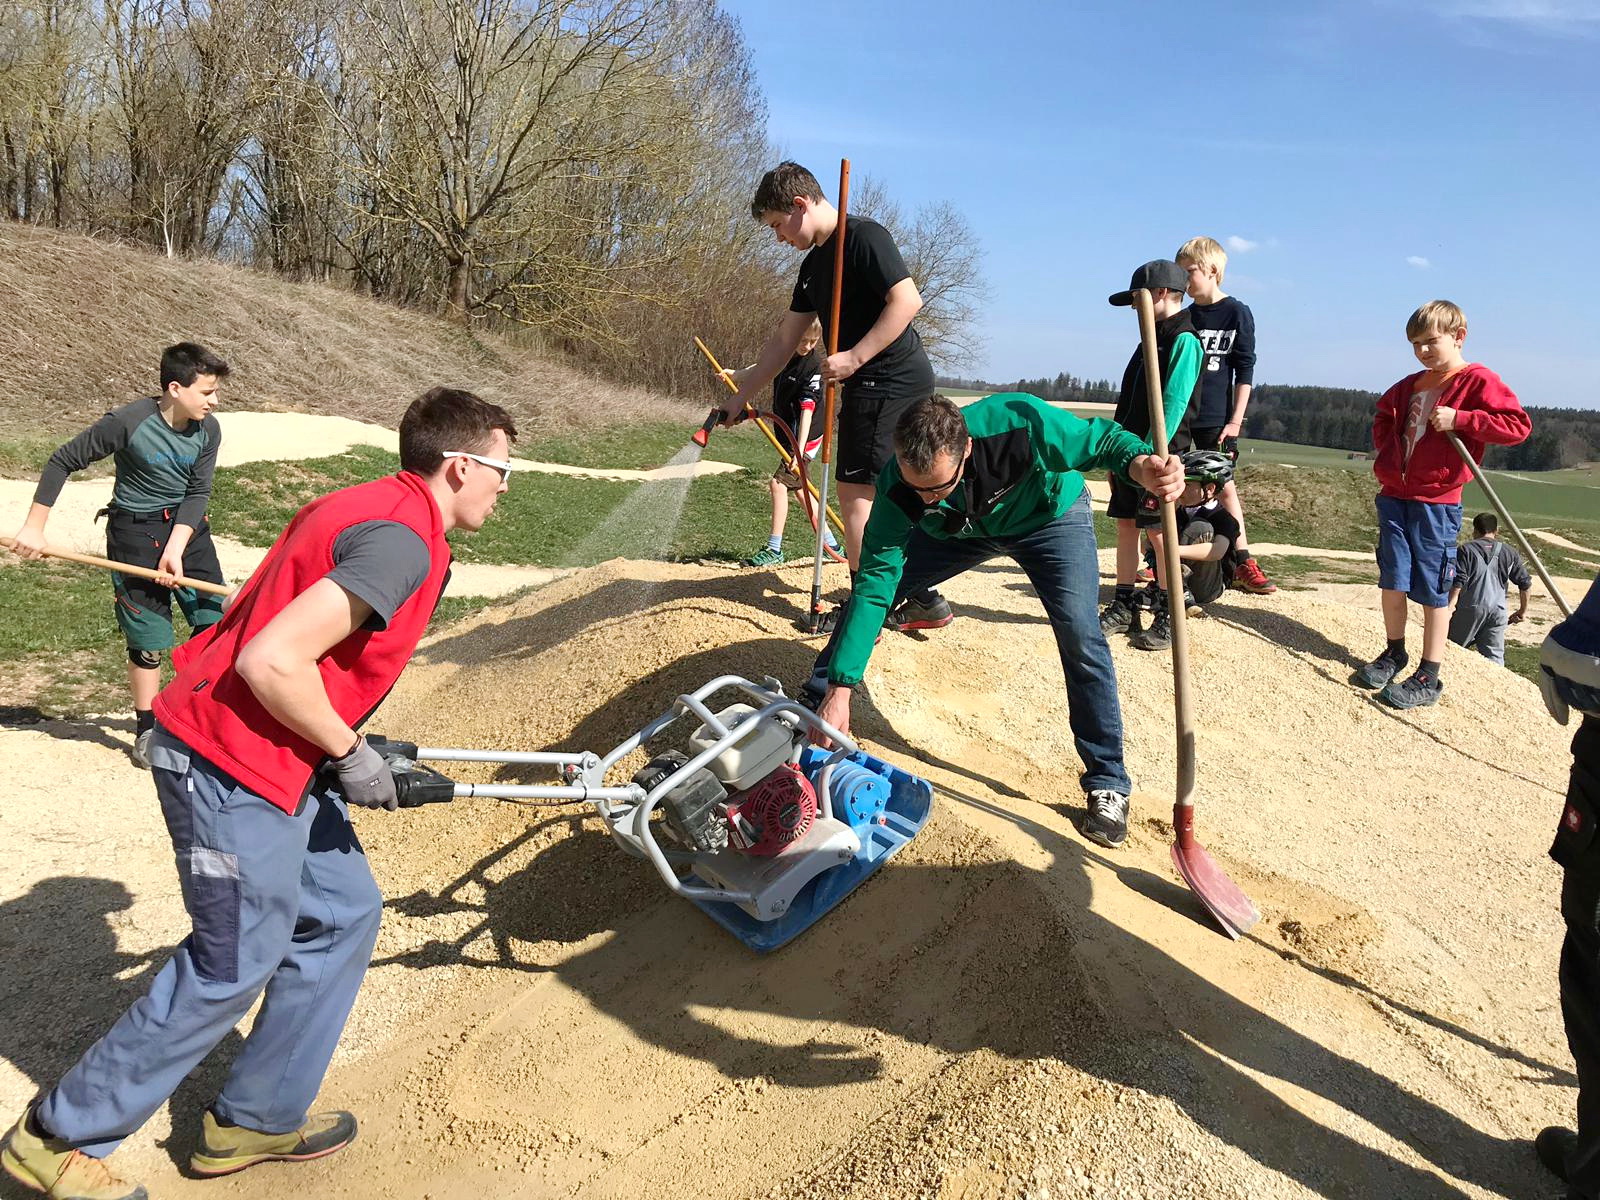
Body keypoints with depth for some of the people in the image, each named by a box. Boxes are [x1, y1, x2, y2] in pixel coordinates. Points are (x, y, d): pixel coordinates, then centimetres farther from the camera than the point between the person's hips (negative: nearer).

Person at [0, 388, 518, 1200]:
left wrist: (348, 746, 15)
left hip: (261, 754, 10)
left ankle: (256, 1119, 30)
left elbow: (267, 619, 15)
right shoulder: (403, 542, -21)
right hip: (234, 767, -10)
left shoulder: (366, 507, 10)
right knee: (234, 966, 5)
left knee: (344, 913, 16)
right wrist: (349, 754, -13)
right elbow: (272, 662, -28)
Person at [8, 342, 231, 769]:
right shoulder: (128, 423, -20)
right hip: (136, 530, -4)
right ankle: (146, 731, 18)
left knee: (213, 619, 2)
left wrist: (175, 549, -19)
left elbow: (198, 493, -8)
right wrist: (34, 527, -10)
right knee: (149, 637, 0)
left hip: (187, 526, 4)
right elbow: (62, 462, -11)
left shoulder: (207, 431, -8)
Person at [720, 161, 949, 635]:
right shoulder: (814, 264, 18)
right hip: (871, 387, 10)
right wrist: (740, 397, 20)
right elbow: (784, 341, 21)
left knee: (856, 491, -8)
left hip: (892, 381, -10)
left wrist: (854, 357, -22)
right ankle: (922, 600, 17)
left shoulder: (864, 236, -10)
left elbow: (907, 300, -20)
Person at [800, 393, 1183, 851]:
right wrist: (840, 690, -33)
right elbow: (873, 586, -31)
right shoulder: (897, 488, -33)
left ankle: (1107, 783, -5)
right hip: (963, 530, 2)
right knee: (868, 593, -7)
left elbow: (1102, 439, -26)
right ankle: (812, 705, 18)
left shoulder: (1020, 423, -42)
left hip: (1051, 517, -2)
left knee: (1079, 632, -22)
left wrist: (1142, 463, -51)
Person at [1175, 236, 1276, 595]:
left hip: (1216, 419, -3)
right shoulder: (1184, 316, 9)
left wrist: (1235, 420, -8)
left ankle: (1243, 564, 5)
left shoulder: (1237, 313, -1)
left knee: (1224, 485, 0)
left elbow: (1245, 371, -2)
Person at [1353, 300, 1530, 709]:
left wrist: (1458, 418, -21)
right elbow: (1384, 415, 34)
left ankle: (1428, 678, 6)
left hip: (1437, 502, -6)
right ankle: (1393, 655, 25)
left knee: (1432, 589, -1)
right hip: (1394, 494, 6)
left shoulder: (1478, 381, -6)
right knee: (1392, 578, 8)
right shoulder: (1412, 384, 14)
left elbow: (1518, 425, -15)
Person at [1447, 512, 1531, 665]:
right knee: (1494, 656, 1)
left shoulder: (1466, 550, 1)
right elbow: (1525, 583, 15)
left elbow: (1457, 583, -11)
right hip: (1497, 610, 3)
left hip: (1470, 608, -3)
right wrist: (1523, 611, 25)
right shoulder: (1510, 552, 13)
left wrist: (1450, 607, -14)